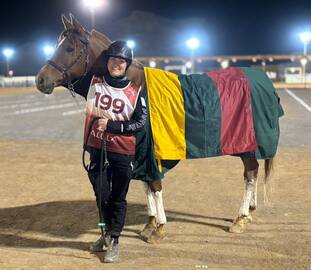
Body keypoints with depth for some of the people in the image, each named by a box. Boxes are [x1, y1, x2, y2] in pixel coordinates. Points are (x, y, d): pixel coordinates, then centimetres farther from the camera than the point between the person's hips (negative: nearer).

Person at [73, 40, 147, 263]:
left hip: (123, 152, -2)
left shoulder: (136, 91, -10)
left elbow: (140, 123, -13)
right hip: (96, 149, 2)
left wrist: (111, 125, -20)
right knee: (101, 195, 14)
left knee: (118, 198, 10)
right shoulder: (92, 81, -3)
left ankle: (114, 240, 27)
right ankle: (108, 232, 37)